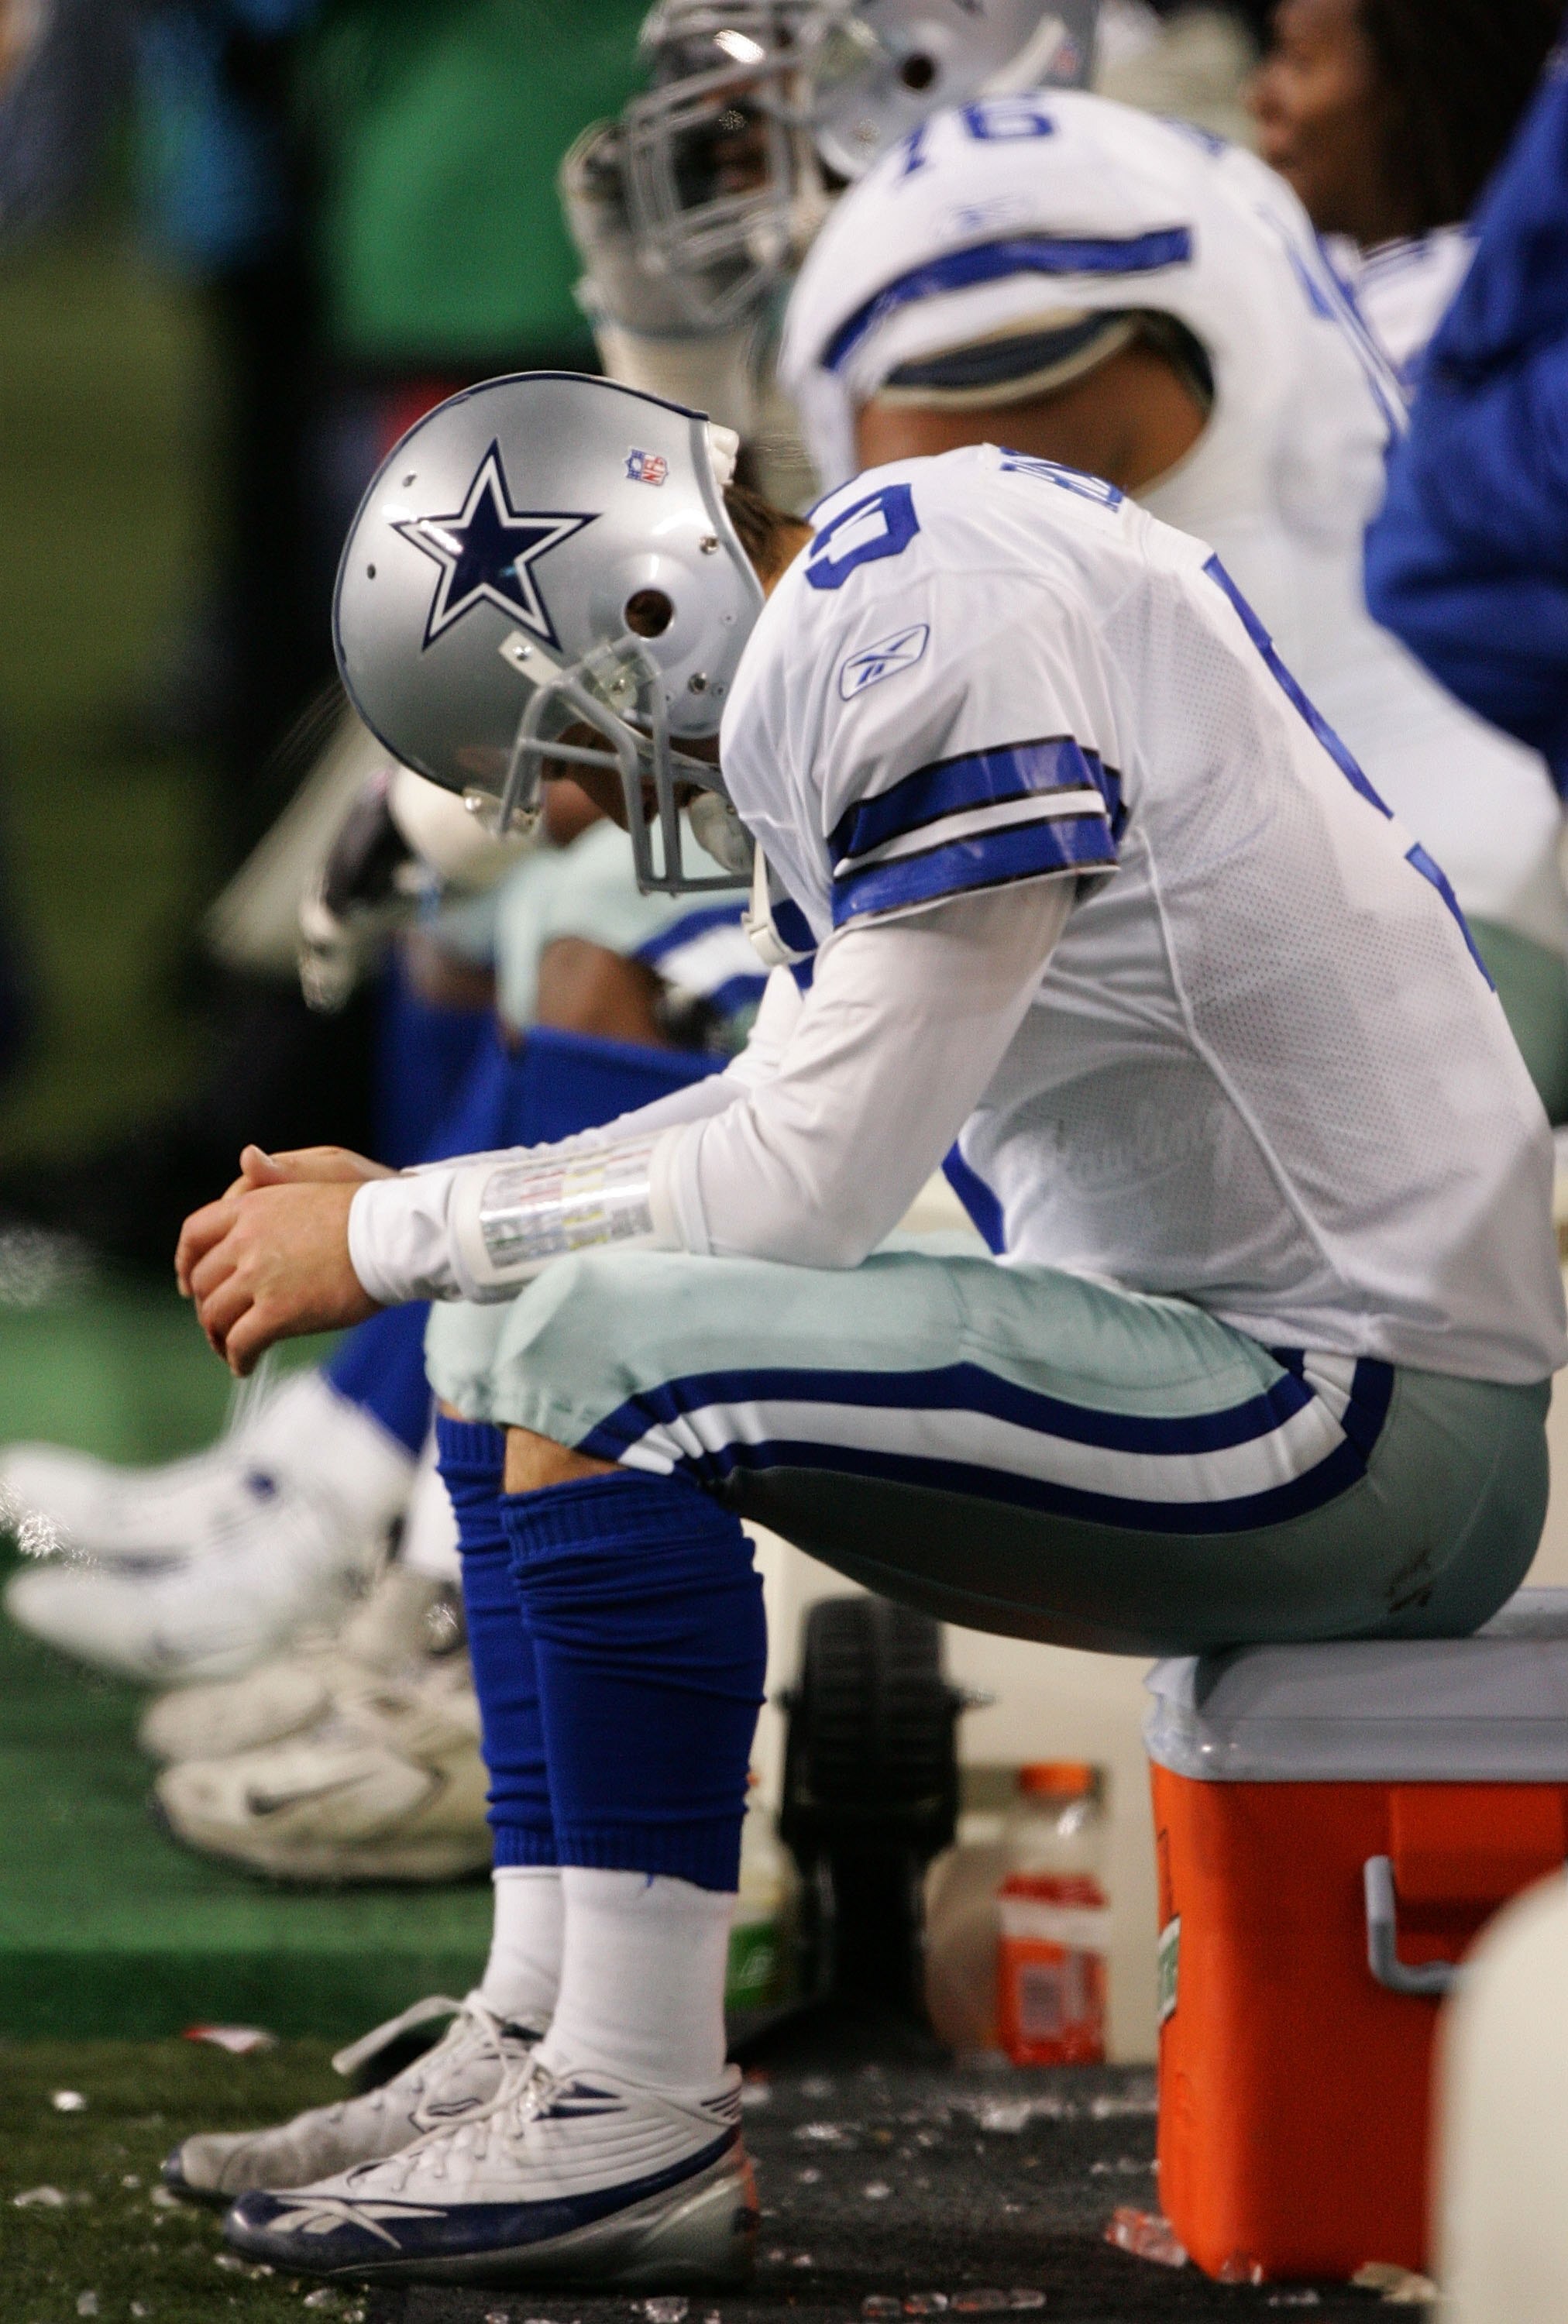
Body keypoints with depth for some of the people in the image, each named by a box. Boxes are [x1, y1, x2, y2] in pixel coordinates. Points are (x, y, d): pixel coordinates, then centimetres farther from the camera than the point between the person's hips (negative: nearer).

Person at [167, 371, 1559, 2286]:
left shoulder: (944, 643, -20)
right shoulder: (872, 608, 11)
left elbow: (809, 1188, -22)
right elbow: (788, 1108, 20)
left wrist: (390, 1239, -10)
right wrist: (398, 1210, 10)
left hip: (1369, 1418, -11)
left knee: (600, 1353, -23)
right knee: (507, 1340, 12)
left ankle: (639, 2121, -17)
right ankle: (540, 2051, 6)